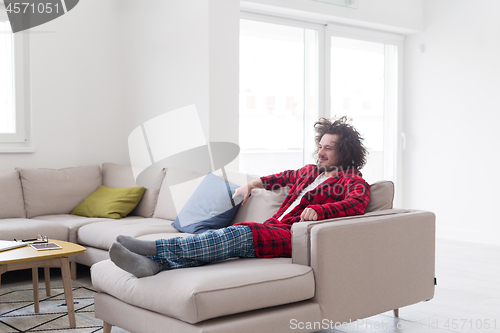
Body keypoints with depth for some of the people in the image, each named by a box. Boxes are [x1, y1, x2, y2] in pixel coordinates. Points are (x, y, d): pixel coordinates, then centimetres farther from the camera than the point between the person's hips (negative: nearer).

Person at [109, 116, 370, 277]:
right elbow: (288, 176, 48)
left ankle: (157, 248, -43)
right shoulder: (311, 171, 29)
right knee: (227, 236, -22)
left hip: (295, 237, -7)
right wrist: (253, 184, 37)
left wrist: (318, 210, -30)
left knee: (239, 234, -33)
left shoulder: (353, 181, 6)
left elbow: (356, 203, -16)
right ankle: (152, 263, -42)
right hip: (273, 227, 7)